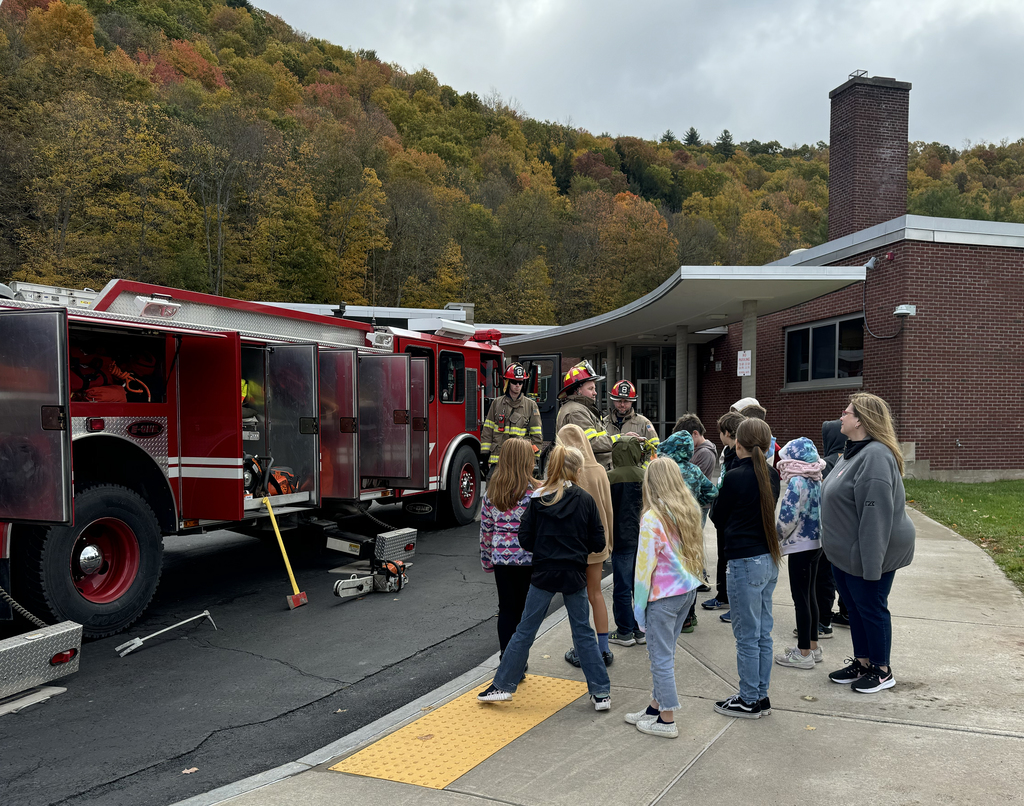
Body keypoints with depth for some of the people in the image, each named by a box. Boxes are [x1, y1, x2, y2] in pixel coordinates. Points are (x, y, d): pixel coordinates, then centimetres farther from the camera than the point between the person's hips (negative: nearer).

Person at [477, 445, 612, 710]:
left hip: (544, 572, 0)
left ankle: (502, 685, 15)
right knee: (583, 632, 11)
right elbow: (598, 542, -3)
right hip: (574, 575, 0)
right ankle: (601, 693, 15)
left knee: (525, 631, 9)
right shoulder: (585, 500, -6)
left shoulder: (538, 499, -6)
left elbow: (525, 539, -5)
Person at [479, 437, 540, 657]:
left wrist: (487, 560, 17)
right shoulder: (534, 490, -10)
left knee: (506, 609, 13)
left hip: (501, 557, 4)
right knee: (524, 610, 8)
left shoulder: (492, 491, 3)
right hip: (527, 558, -3)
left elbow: (486, 529, 8)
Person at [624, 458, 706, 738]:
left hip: (664, 595, -7)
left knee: (661, 656, 4)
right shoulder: (690, 511, 3)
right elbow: (695, 551, 10)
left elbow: (645, 565, -14)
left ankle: (667, 721, 13)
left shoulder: (653, 518, -18)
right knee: (665, 653, 18)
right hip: (687, 589, 8)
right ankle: (656, 707, 29)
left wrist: (639, 604, -6)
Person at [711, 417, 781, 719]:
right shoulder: (771, 475, 4)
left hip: (745, 562, -8)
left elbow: (718, 518, -3)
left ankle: (749, 700, 12)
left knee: (747, 637, 2)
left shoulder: (735, 477, -16)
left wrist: (717, 502, 12)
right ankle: (761, 695, 24)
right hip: (770, 560, 8)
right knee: (763, 634, 15)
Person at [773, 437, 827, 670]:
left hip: (800, 546, -9)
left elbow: (788, 518, -21)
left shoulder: (797, 482, -18)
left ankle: (804, 653, 6)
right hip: (815, 543, 9)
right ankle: (812, 647, 26)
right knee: (809, 595, 17)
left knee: (800, 598, -1)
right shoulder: (816, 480, 7)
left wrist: (775, 537, -3)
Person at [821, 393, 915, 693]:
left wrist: (872, 563, -29)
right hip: (844, 553, 10)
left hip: (866, 553, -10)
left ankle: (882, 671, 21)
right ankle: (862, 663, 33)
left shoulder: (875, 456, -25)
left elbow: (876, 514, -29)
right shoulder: (854, 452, 9)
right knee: (855, 608, 18)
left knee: (872, 608, 5)